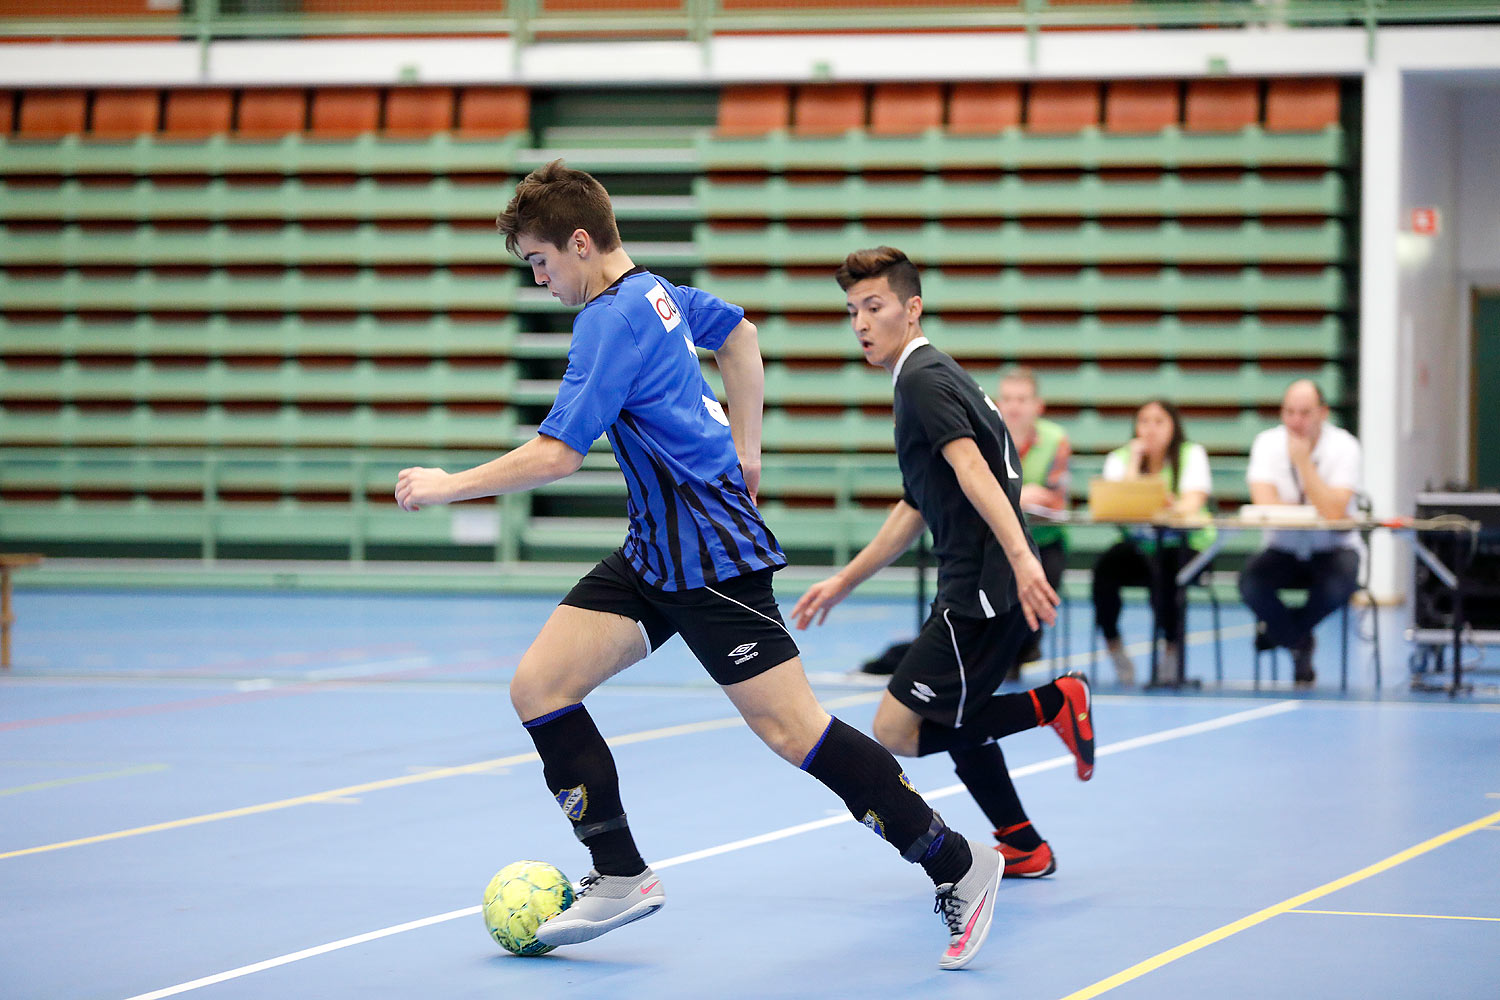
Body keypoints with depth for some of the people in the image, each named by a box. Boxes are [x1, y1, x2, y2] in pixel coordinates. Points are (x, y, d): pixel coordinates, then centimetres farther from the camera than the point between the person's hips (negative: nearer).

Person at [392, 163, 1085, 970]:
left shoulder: (613, 321, -18)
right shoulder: (653, 292, 11)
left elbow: (554, 455, -25)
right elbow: (734, 328, 31)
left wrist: (448, 485, -13)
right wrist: (743, 448, 30)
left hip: (712, 555, -10)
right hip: (654, 550, 10)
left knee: (789, 729, -9)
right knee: (538, 685, 0)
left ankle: (957, 867, 1)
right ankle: (620, 878, 5)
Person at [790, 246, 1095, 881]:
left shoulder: (923, 379, -10)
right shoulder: (926, 377, 21)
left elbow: (973, 470, -26)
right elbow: (916, 508, 28)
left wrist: (1021, 557, -39)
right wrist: (842, 583, 30)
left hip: (983, 588, -10)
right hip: (974, 585, 10)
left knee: (897, 731, -10)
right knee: (954, 719, 22)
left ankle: (1055, 702, -8)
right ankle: (1023, 847, 28)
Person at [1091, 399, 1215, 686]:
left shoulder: (1192, 455, -2)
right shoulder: (1120, 458, 3)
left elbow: (1192, 503, -18)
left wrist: (1175, 507, -40)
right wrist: (1135, 460, -14)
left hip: (1186, 546, -2)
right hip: (1137, 545, 2)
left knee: (1165, 568, -35)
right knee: (1106, 568, -28)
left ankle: (1172, 648, -14)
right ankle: (1114, 649, -10)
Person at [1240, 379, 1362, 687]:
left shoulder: (1344, 446, -12)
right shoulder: (1268, 442, -6)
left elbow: (1333, 510, -26)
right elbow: (1265, 503, -20)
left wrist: (1302, 460, -26)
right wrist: (1320, 512, -19)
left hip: (1332, 549, -1)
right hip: (1283, 549, 2)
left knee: (1340, 583, -35)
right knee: (1250, 581, -29)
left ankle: (1280, 627, -2)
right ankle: (1300, 643, 0)